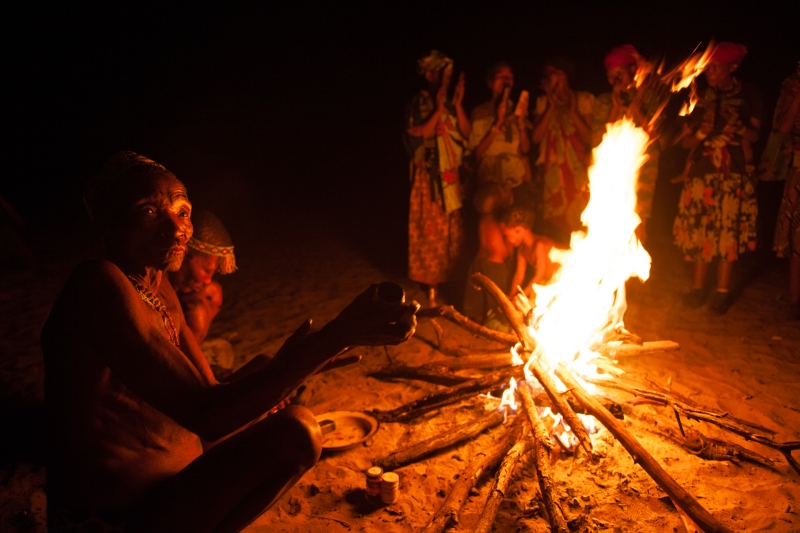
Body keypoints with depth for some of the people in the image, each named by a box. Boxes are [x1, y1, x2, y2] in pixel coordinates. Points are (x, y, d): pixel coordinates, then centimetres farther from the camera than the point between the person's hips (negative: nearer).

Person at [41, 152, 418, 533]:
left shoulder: (158, 287, 6)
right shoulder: (101, 285, -22)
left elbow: (213, 395, 5)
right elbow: (203, 415, -31)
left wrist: (292, 362, -14)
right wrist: (340, 334, -36)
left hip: (153, 494, 9)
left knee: (262, 372, 18)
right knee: (295, 434, -20)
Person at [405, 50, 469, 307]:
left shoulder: (450, 103, 11)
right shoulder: (418, 103, -4)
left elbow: (466, 132, 2)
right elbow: (418, 135, -16)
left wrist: (457, 104, -10)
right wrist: (439, 109, -21)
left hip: (450, 175, 6)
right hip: (429, 175, -5)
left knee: (451, 229, 8)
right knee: (430, 229, -3)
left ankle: (446, 274, 21)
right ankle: (430, 285, 6)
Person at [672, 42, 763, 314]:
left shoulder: (748, 95, 3)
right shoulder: (700, 96, 6)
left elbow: (755, 135, 3)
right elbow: (686, 142, 5)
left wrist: (739, 126, -18)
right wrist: (702, 131, -16)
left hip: (733, 173, -1)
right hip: (701, 170, 2)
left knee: (729, 231, -3)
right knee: (699, 229, 1)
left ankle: (723, 291, 7)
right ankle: (698, 287, 13)